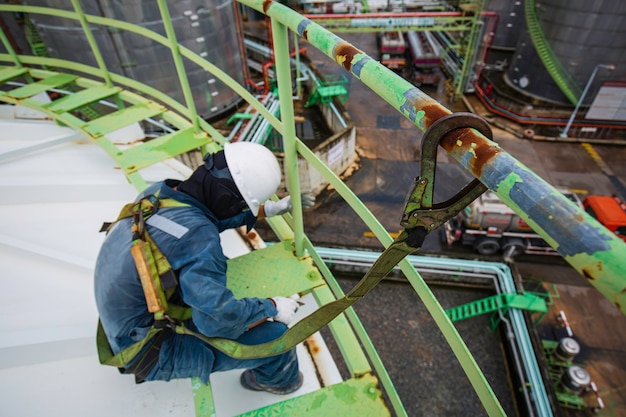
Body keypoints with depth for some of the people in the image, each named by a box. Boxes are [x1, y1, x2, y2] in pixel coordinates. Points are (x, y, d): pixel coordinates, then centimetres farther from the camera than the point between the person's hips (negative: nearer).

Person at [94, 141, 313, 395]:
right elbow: (219, 318, -35)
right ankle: (276, 378, 24)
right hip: (152, 351, -8)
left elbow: (214, 213, 7)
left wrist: (270, 209, 10)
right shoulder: (198, 236, -35)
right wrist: (273, 307, -18)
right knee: (276, 335, -12)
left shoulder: (159, 191, -10)